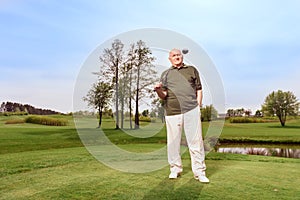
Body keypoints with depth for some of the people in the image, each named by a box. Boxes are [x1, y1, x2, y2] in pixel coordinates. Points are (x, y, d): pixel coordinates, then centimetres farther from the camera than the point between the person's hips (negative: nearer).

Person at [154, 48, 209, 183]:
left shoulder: (192, 70, 18)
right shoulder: (166, 74, 17)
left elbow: (199, 90, 15)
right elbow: (163, 96, 10)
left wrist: (198, 106, 4)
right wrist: (158, 90, -12)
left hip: (191, 110, 0)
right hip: (172, 112, 1)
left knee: (196, 141, 0)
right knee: (173, 142, 5)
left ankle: (199, 172, 9)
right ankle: (175, 169, 21)